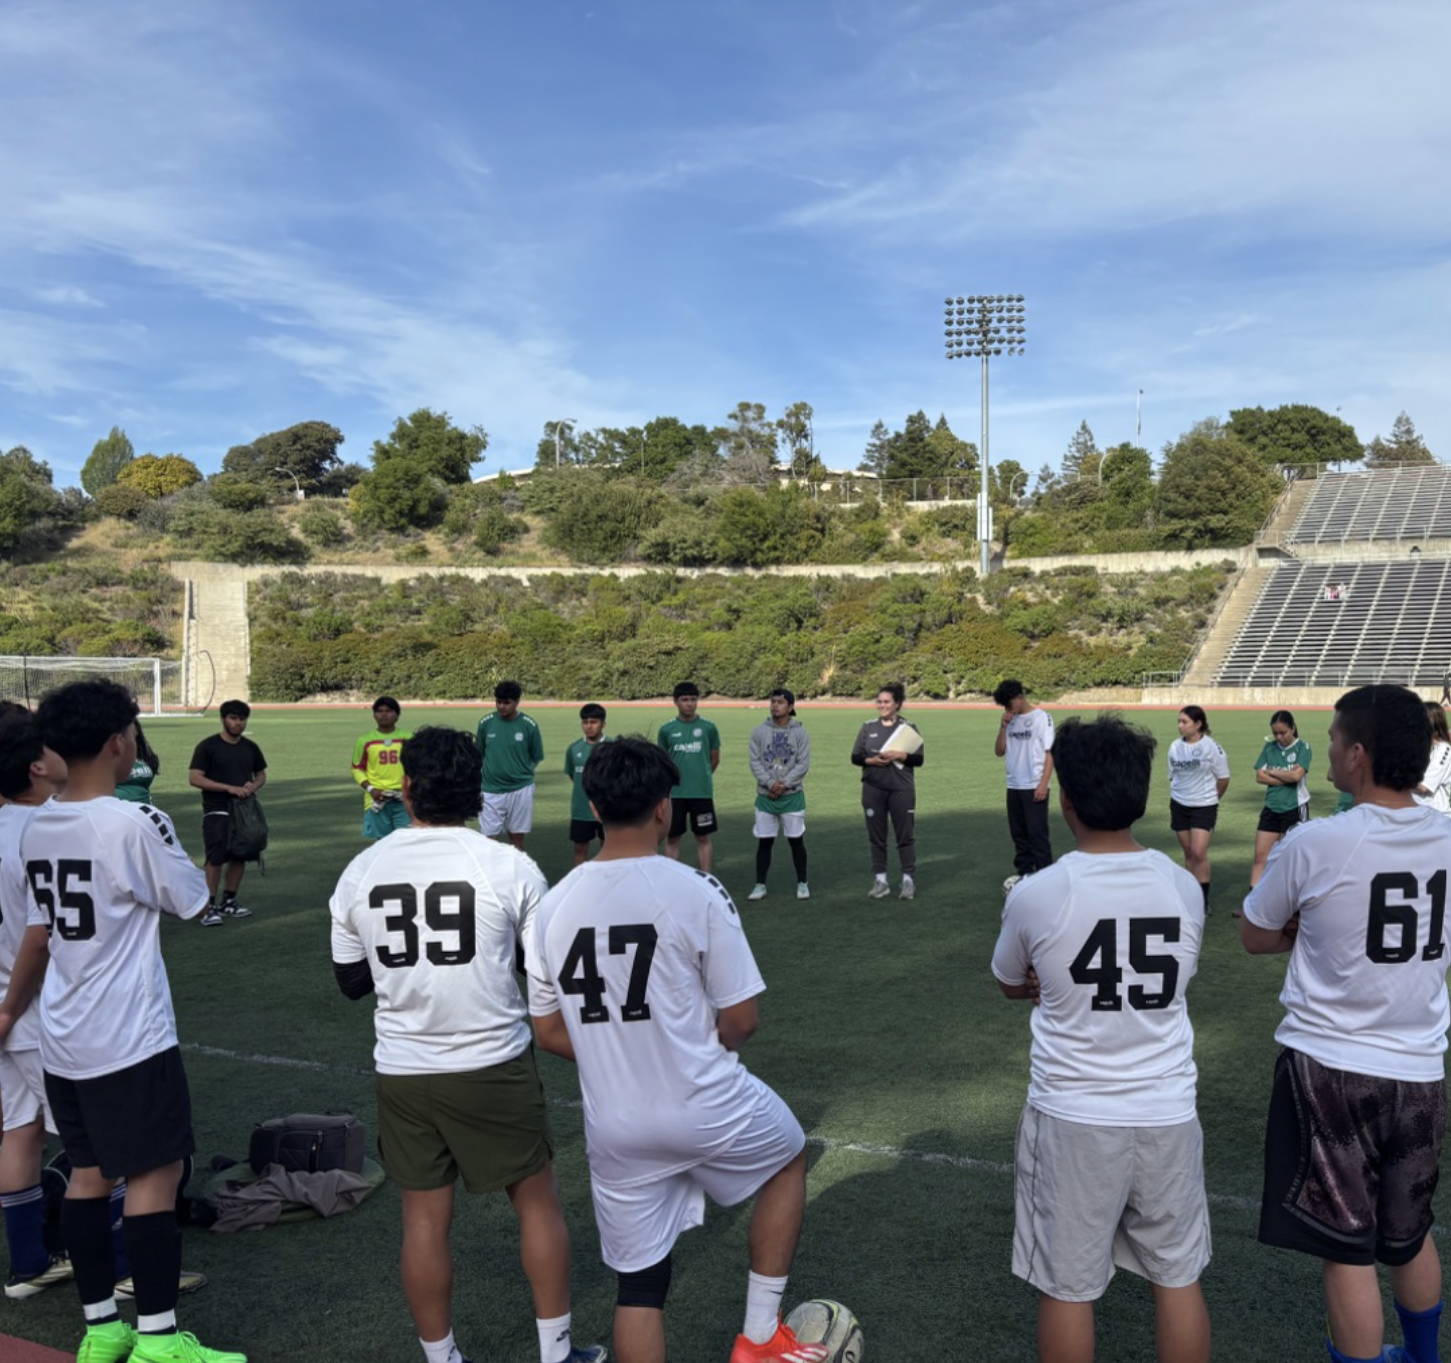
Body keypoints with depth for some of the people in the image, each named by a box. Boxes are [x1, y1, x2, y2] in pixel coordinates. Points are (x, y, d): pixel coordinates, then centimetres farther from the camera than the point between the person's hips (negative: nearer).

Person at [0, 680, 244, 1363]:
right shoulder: (135, 823, -19)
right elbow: (193, 900, -8)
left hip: (63, 1040, 8)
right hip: (131, 1041, -8)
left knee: (88, 1174, 15)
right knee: (153, 1177, 0)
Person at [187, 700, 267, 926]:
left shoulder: (250, 748, 11)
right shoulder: (208, 746, -5)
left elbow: (261, 774, 20)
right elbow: (194, 778, -12)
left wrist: (253, 786, -5)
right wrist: (229, 788, -19)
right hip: (217, 811, -5)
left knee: (239, 857, 9)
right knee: (215, 859, -10)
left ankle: (228, 902, 21)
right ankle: (209, 907, -6)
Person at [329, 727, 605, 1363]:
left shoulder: (359, 873, -3)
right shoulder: (509, 867, -13)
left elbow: (350, 981, 7)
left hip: (403, 1072, 3)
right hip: (493, 1066, -2)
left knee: (424, 1219, 14)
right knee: (537, 1201, 15)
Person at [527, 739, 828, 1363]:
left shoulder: (553, 905, -4)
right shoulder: (696, 892, -17)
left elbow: (548, 1032, 5)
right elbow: (740, 1020, -12)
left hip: (614, 1129, 4)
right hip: (706, 1109, -3)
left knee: (638, 1284, 17)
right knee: (788, 1159, 27)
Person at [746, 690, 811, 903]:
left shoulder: (800, 732, -2)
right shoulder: (759, 731, 2)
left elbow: (803, 764, -6)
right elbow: (755, 762, -2)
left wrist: (784, 784, -15)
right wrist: (770, 783, -15)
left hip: (792, 796, -1)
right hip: (765, 796, 1)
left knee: (796, 841, 5)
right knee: (764, 842, 6)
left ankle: (802, 883, 17)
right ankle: (760, 885, 14)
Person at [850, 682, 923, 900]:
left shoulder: (908, 727, 2)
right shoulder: (868, 727, 6)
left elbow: (919, 759, -1)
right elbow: (855, 757, 6)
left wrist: (900, 755, -17)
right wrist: (871, 761, -13)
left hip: (902, 790, -2)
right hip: (873, 789, 2)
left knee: (906, 836, 2)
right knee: (876, 837, 6)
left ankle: (908, 880, 10)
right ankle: (880, 880, 14)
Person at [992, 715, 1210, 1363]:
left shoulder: (1035, 896, -15)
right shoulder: (1184, 887, -5)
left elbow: (1012, 985, 5)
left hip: (1071, 1119, -3)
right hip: (1168, 1114, 3)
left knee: (1067, 1289, 12)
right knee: (1178, 1278, 18)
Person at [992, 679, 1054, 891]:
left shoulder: (1041, 717, -7)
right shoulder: (1011, 721, 10)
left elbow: (1050, 753, -9)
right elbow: (999, 752, 9)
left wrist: (1044, 784, -16)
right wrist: (1003, 726, -4)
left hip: (1034, 787, -6)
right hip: (1013, 786, 6)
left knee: (1037, 832, -4)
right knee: (1019, 833, 12)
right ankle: (1024, 872, 22)